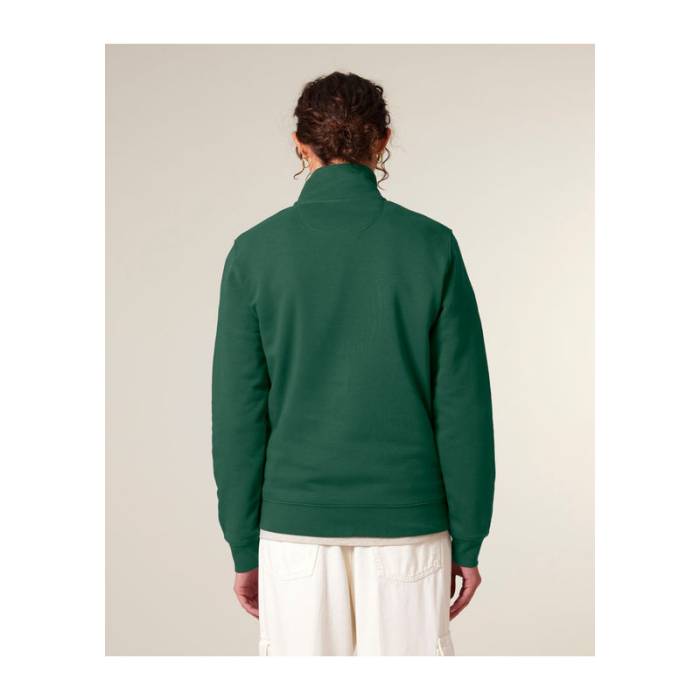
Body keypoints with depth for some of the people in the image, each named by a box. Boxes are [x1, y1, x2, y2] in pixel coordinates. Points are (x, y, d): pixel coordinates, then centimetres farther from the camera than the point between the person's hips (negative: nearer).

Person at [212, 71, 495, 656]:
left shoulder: (256, 251, -3)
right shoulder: (431, 246, -4)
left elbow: (239, 410, -2)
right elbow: (463, 404, -4)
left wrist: (243, 547, 6)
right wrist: (468, 541, 4)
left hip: (295, 525, 1)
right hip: (408, 524, 0)